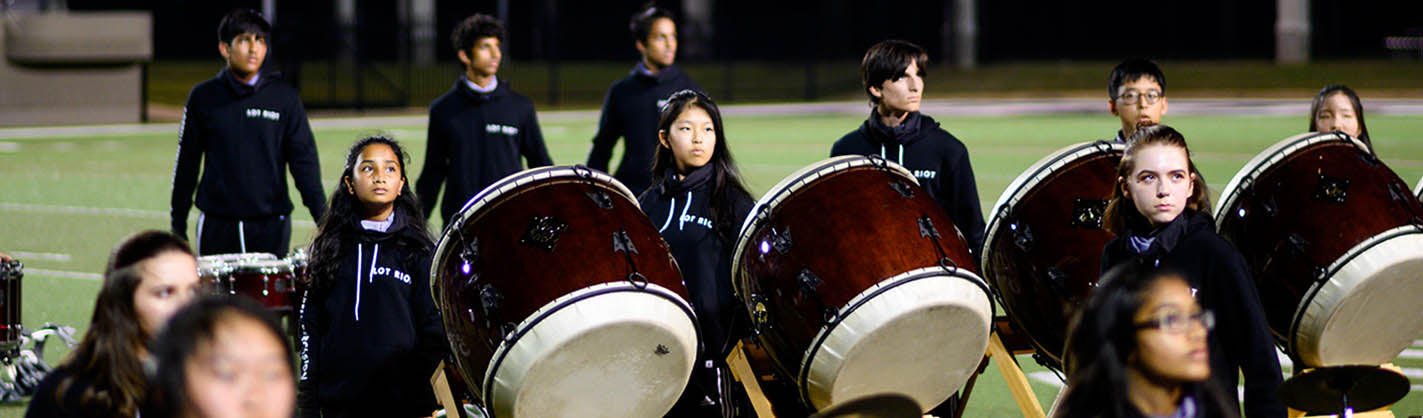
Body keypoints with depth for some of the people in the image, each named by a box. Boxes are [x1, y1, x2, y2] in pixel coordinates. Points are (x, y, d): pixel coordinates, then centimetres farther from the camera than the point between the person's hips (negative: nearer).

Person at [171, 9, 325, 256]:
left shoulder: (284, 98, 3)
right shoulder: (203, 98, 4)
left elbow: (304, 161, 1)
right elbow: (187, 164, 9)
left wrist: (322, 217, -9)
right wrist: (178, 225, 7)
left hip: (271, 226, 0)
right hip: (217, 225, 0)